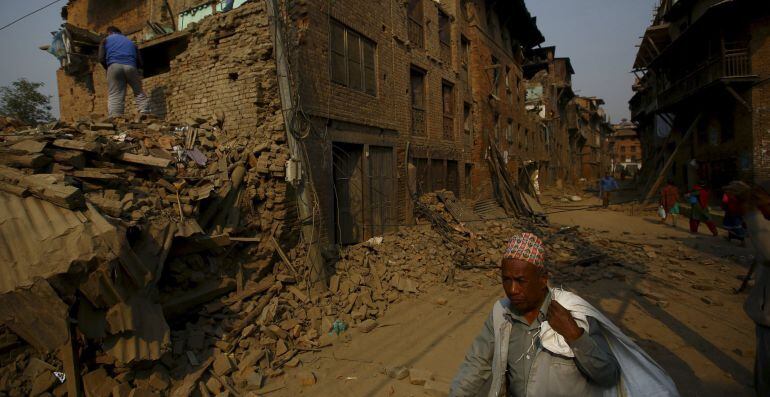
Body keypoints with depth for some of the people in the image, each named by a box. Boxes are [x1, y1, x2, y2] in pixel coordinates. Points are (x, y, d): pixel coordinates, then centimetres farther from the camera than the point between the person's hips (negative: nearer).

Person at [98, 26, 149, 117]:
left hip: (115, 66, -1)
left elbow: (101, 59, 11)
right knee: (139, 93, 10)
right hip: (130, 66, 2)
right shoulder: (130, 41, 32)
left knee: (114, 96, -4)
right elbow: (140, 62, 21)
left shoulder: (106, 40, 25)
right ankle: (144, 113, -8)